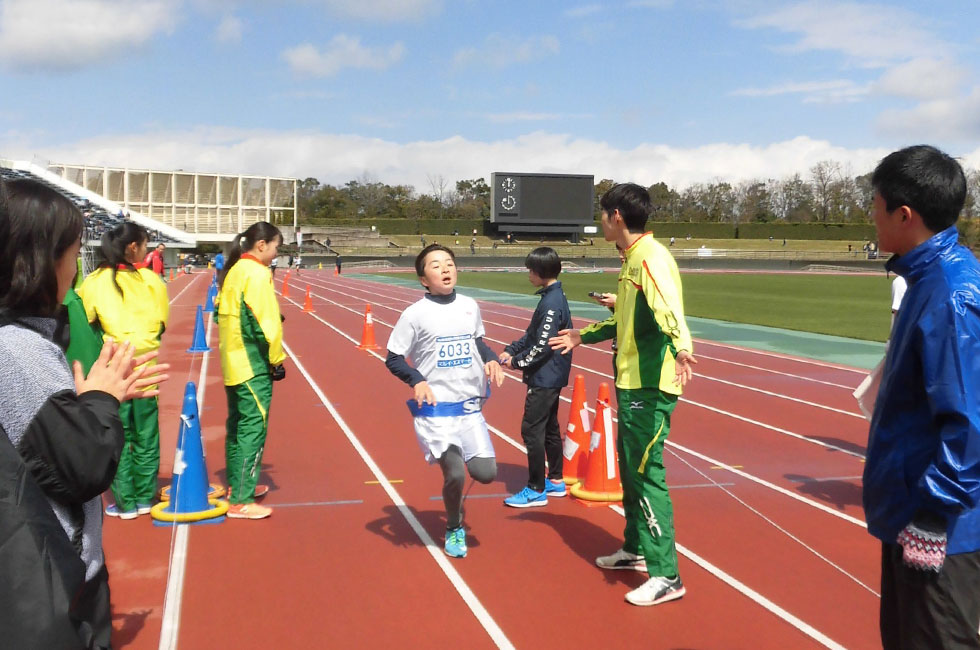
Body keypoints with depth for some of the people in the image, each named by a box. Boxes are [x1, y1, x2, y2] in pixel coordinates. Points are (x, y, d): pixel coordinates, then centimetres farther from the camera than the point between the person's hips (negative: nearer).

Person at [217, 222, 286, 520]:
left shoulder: (234, 271, 12)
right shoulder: (257, 273, -15)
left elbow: (224, 312, 17)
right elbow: (265, 322, -19)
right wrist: (276, 360, -11)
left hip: (233, 362, 10)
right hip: (253, 366, -10)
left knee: (237, 425, 19)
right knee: (253, 429, -6)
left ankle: (237, 484, 32)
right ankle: (241, 501, -5)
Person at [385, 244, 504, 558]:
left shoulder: (470, 306, 5)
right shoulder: (415, 314, -8)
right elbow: (393, 358, -4)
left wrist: (491, 359, 1)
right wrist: (417, 380, -20)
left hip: (470, 407, 4)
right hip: (435, 410, -4)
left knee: (486, 473, -4)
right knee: (455, 474, -10)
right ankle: (454, 529, 19)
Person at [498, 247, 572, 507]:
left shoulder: (552, 302, -20)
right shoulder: (553, 296, 11)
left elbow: (543, 345, -23)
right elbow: (532, 334, 16)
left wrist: (517, 362, -12)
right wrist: (510, 350, 5)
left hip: (545, 378, -10)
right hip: (551, 376, 10)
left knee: (532, 429, -6)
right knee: (550, 427, 17)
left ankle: (536, 490, 1)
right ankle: (555, 480, 28)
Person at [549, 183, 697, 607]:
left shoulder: (650, 258, -16)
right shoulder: (633, 259, 16)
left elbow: (668, 307, -35)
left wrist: (679, 347, -53)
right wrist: (583, 336, 39)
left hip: (650, 385, -10)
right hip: (632, 381, 10)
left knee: (646, 474, -7)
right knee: (630, 467, 19)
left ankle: (665, 576, 0)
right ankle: (635, 550, 35)